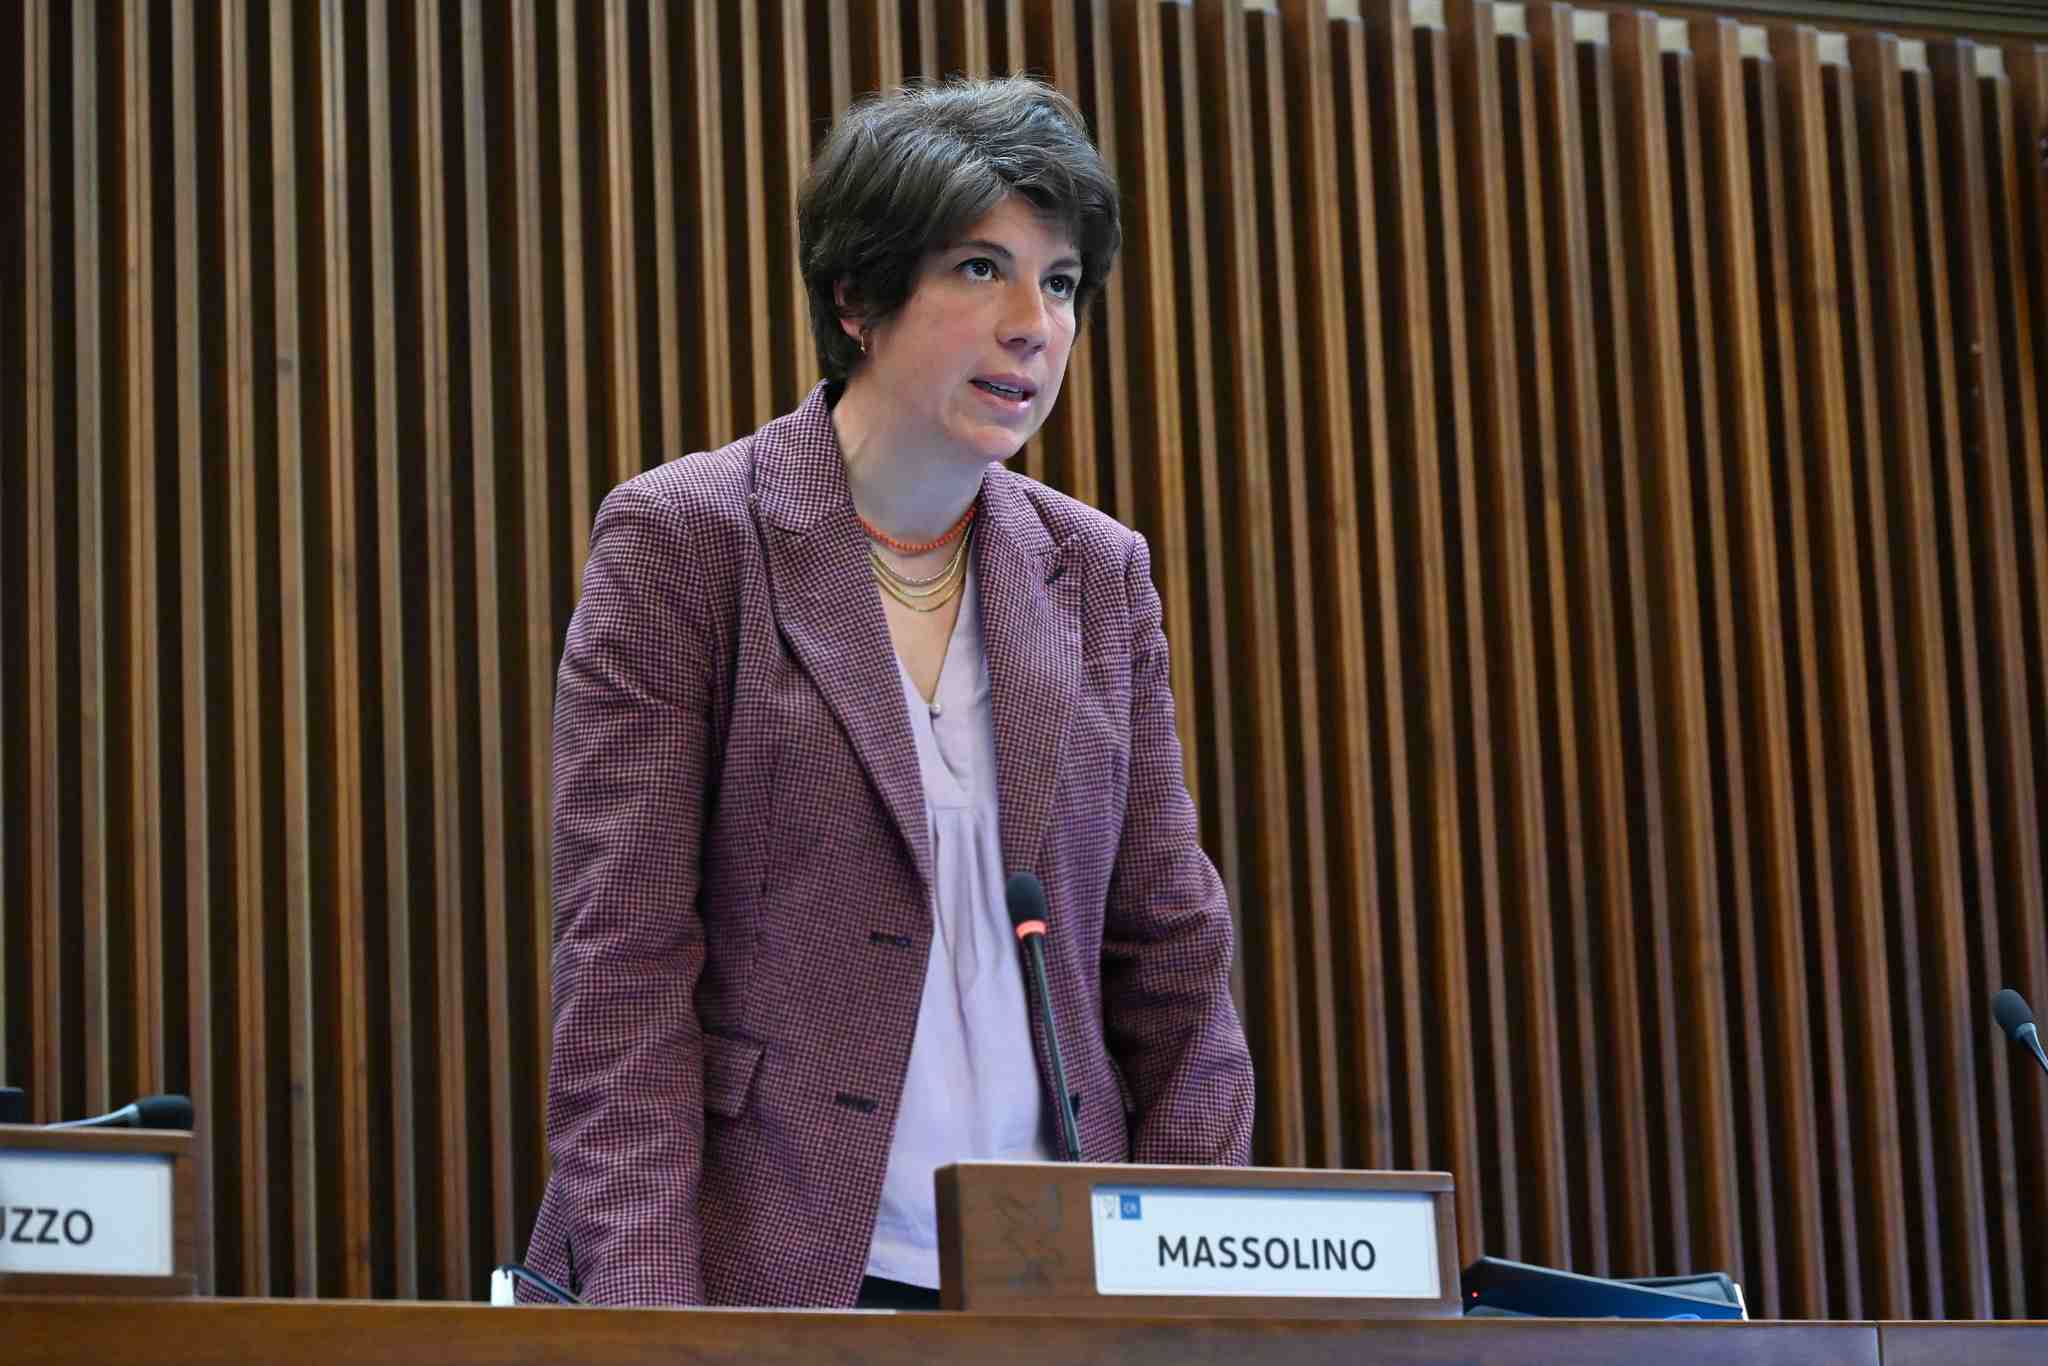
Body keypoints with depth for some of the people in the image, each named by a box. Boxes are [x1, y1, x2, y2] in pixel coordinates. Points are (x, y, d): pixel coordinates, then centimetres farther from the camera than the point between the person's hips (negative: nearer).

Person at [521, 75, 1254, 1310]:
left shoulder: (1101, 575, 11)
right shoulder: (683, 539, -3)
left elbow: (1174, 968, 11)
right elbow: (623, 968, -8)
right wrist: (644, 1304, -16)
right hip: (763, 1270, -4)